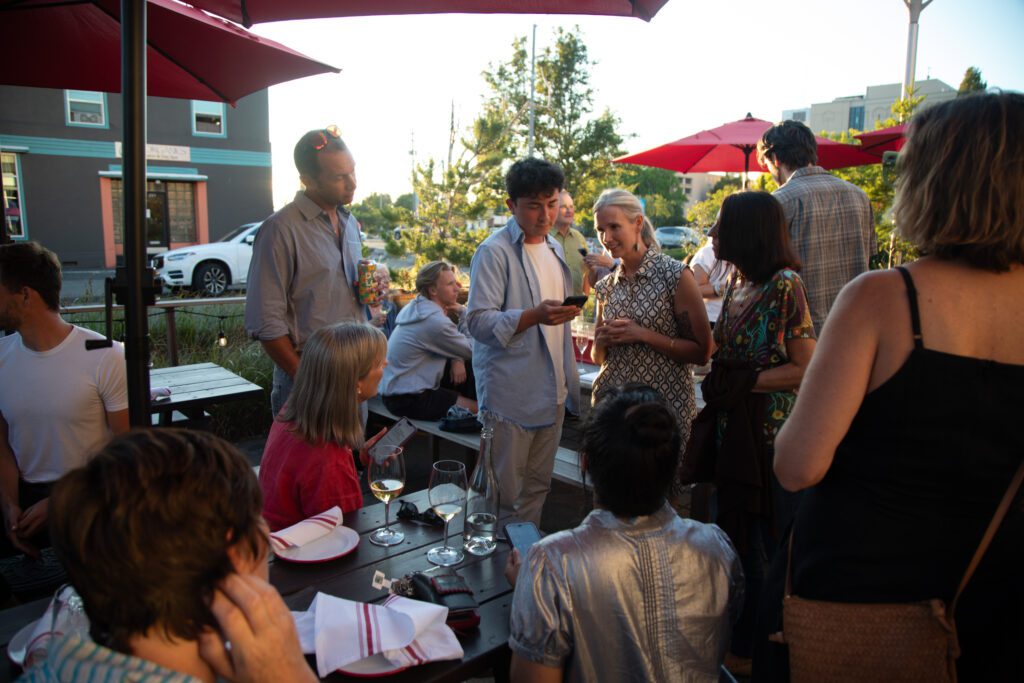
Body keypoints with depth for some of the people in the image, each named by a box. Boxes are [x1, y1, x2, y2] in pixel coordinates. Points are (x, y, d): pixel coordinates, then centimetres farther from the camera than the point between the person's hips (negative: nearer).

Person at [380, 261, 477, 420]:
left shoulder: (418, 306, 2)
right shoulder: (435, 321, -27)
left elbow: (450, 343, 9)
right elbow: (472, 351, -14)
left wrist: (457, 359, -12)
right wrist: (464, 312, -9)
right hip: (406, 399, -10)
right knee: (478, 409, -9)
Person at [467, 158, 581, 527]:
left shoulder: (556, 250, 14)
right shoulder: (494, 251, -11)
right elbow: (480, 322, -18)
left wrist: (571, 387, 21)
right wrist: (535, 315, -31)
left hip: (551, 394, 7)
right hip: (510, 395, -7)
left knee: (538, 486, 17)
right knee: (504, 494, 2)